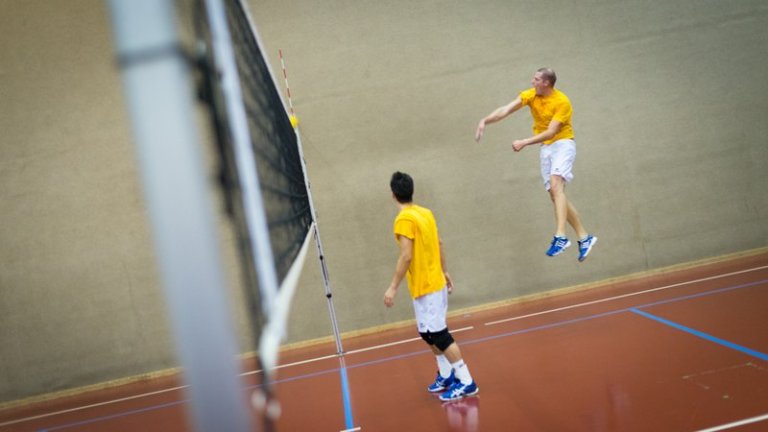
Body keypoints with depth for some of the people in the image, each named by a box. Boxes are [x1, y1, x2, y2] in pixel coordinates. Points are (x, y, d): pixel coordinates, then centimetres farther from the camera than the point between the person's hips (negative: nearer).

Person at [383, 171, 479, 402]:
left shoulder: (404, 219, -18)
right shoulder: (425, 212, 7)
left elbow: (406, 256, -23)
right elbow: (439, 244, 15)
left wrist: (393, 287, -20)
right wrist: (444, 271, 25)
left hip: (425, 286, -9)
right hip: (436, 282, 9)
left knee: (438, 335, -3)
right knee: (429, 333, 19)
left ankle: (466, 382, 2)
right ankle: (446, 374, 28)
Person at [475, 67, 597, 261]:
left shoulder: (562, 102, -17)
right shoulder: (530, 95, 0)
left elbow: (551, 132, -22)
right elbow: (506, 110, -10)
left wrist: (524, 143, -29)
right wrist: (485, 121, -24)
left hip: (562, 144, -6)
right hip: (545, 148, 6)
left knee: (555, 186, -27)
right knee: (555, 195, 4)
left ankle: (560, 237, -33)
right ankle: (584, 237, 12)